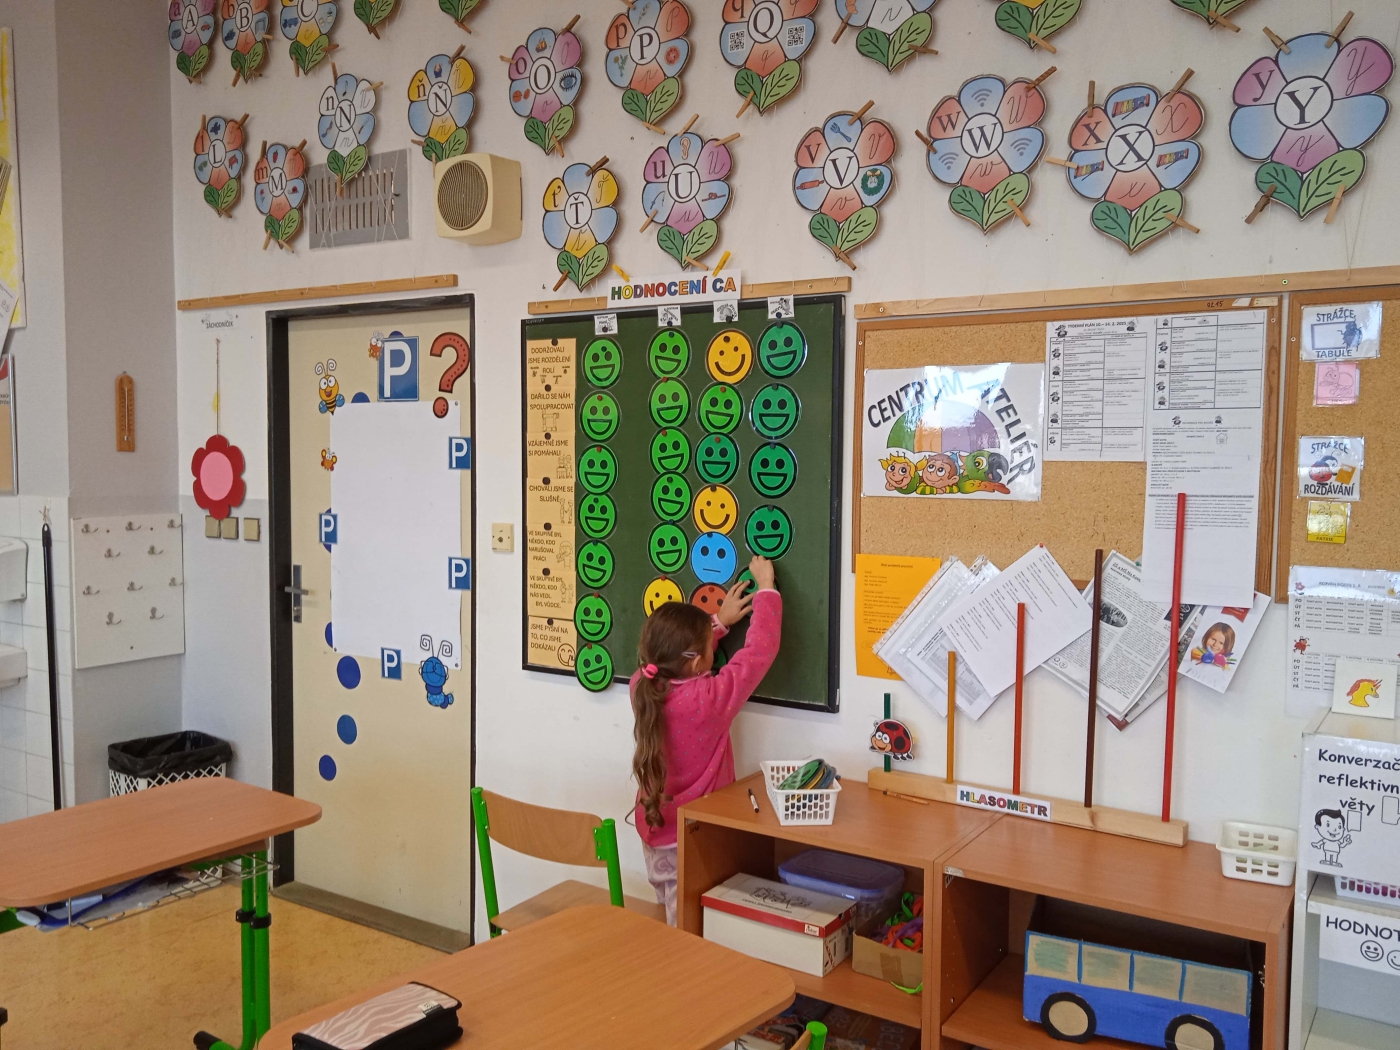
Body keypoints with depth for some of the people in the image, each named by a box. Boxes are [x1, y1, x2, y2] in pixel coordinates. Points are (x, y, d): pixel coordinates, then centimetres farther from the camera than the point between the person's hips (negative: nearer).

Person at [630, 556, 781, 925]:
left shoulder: (642, 686, -11)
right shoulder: (708, 700, -28)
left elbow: (672, 650, 12)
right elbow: (760, 651, -21)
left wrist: (719, 621, 15)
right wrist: (767, 587, -9)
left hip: (654, 831, 7)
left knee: (670, 920, 21)